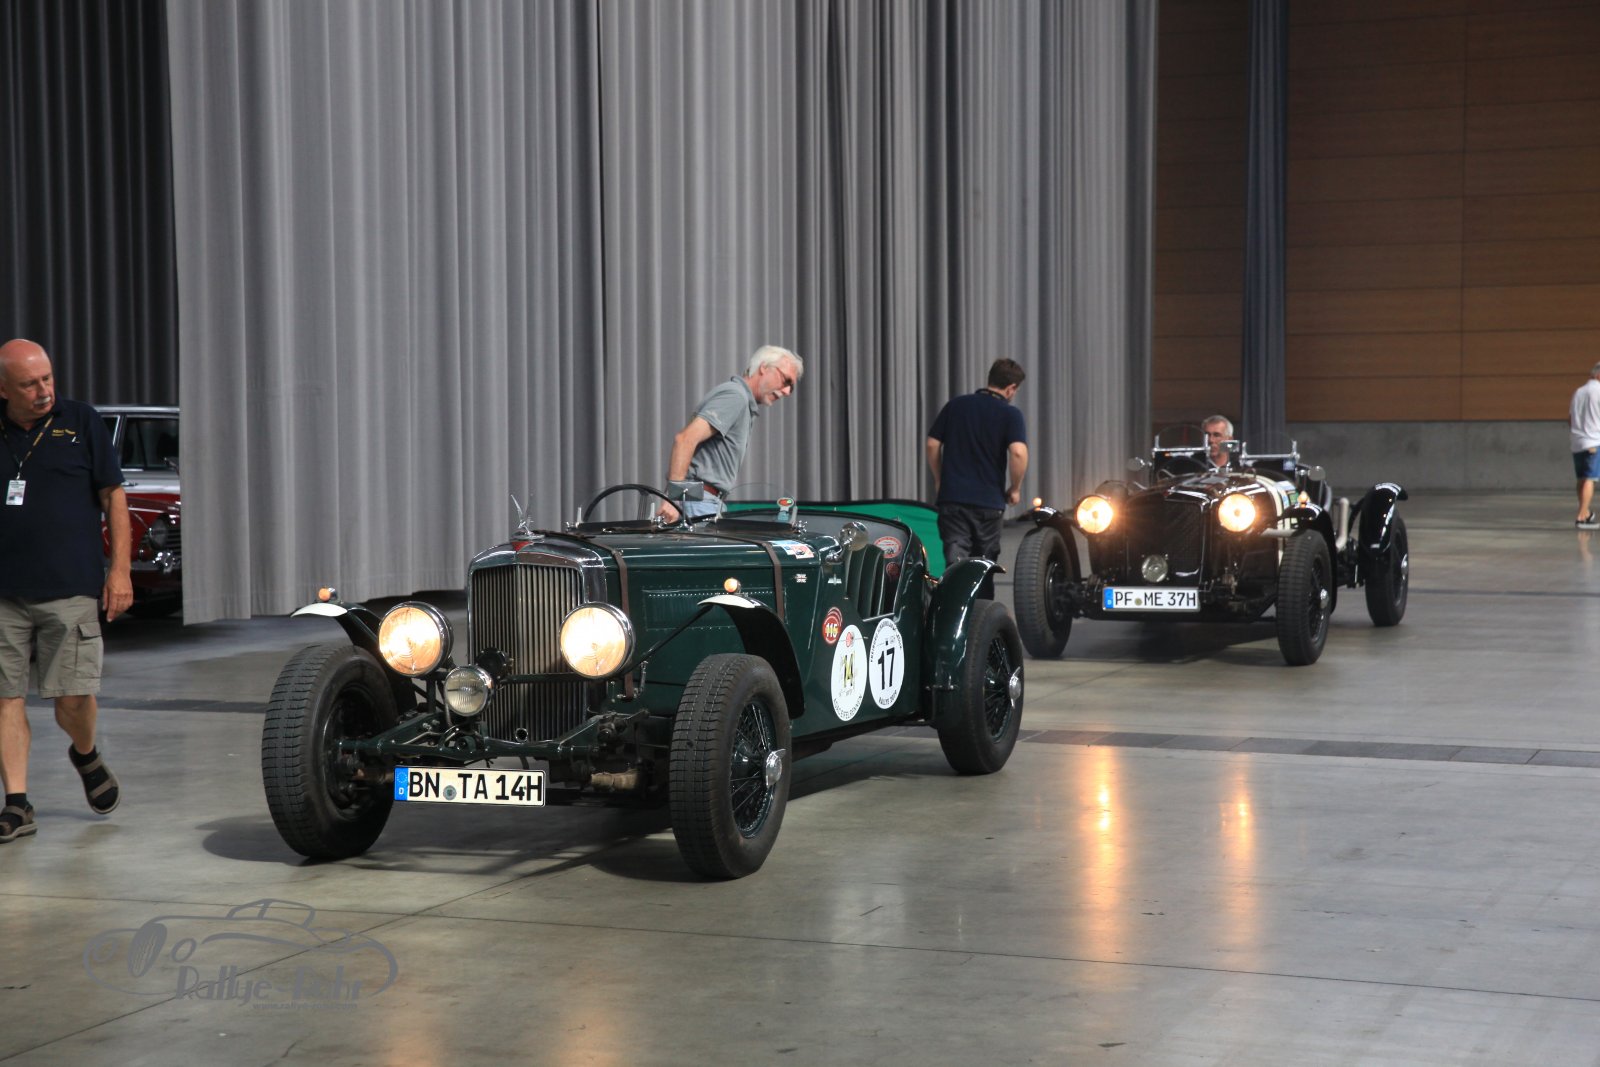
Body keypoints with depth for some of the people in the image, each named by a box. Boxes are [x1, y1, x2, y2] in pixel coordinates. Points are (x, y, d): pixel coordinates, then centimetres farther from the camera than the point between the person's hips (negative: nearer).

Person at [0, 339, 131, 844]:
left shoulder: (81, 422, 4)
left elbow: (113, 496, 5)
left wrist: (120, 568, -1)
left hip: (70, 589, -2)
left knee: (74, 698, -6)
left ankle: (86, 755, 26)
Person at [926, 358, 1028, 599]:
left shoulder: (955, 406, 7)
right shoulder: (1010, 414, -4)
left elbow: (932, 444, 7)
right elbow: (1018, 452, -18)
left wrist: (939, 481, 19)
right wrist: (1015, 489, -3)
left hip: (951, 497, 2)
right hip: (989, 500, -1)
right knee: (984, 566, 14)